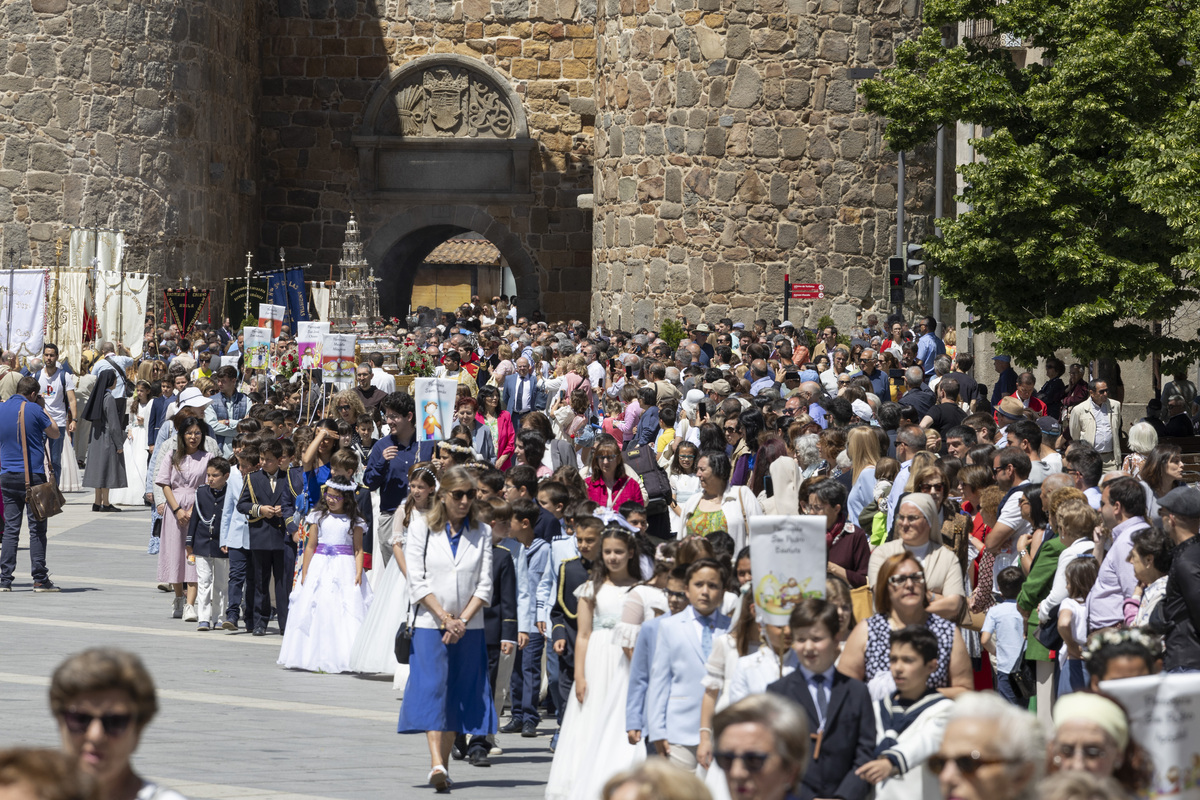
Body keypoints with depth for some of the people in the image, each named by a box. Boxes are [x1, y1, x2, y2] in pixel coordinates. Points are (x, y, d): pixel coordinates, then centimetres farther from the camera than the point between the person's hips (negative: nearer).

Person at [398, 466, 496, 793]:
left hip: (469, 628, 2)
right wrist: (444, 617, -12)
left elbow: (485, 585, 2)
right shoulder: (421, 529, 2)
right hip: (430, 624, -2)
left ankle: (443, 762, 12)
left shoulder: (482, 533, 7)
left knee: (459, 695, 3)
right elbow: (417, 582, -3)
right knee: (432, 688, -14)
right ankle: (437, 765, -24)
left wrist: (461, 621, -10)